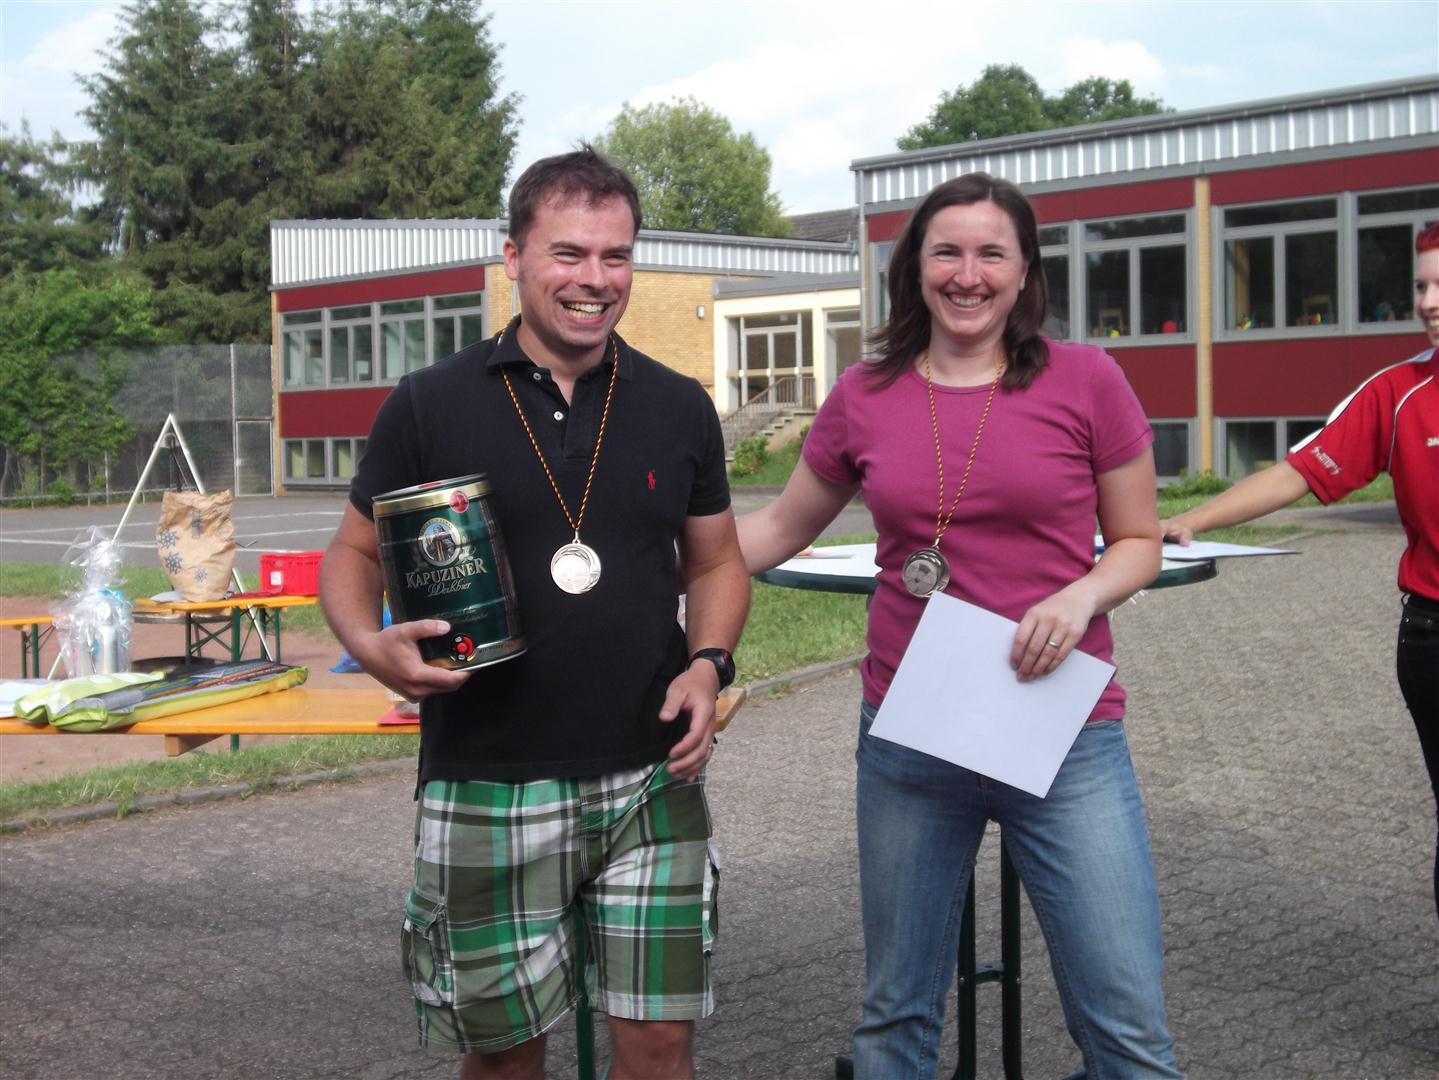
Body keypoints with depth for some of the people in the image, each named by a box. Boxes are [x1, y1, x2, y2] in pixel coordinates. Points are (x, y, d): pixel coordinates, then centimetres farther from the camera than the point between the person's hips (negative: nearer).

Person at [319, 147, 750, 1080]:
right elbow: (354, 555, 6)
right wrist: (371, 645, -15)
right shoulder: (429, 406, -2)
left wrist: (709, 662, -4)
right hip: (487, 791, -2)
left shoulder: (679, 408, 6)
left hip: (650, 783, 2)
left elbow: (716, 562, 15)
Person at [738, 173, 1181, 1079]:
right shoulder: (864, 399, 3)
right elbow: (780, 528, 17)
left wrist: (1082, 597, -15)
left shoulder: (1085, 381, -4)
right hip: (907, 737, 2)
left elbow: (1138, 541, 5)